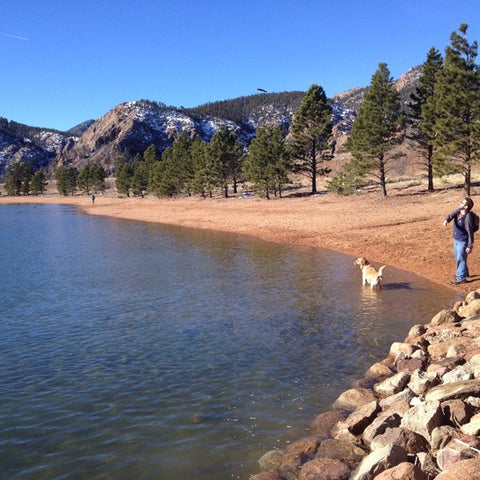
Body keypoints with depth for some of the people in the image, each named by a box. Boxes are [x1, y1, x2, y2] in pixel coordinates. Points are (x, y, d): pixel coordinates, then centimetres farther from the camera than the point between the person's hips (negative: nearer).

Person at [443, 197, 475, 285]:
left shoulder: (468, 217, -25)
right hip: (456, 240, 9)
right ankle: (465, 272, 43)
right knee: (458, 257, 23)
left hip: (463, 242, -9)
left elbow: (470, 233, -22)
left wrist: (470, 246, -19)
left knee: (460, 259, 3)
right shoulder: (458, 211, -3)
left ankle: (461, 278, 18)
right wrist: (446, 220, -41)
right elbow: (451, 215, -15)